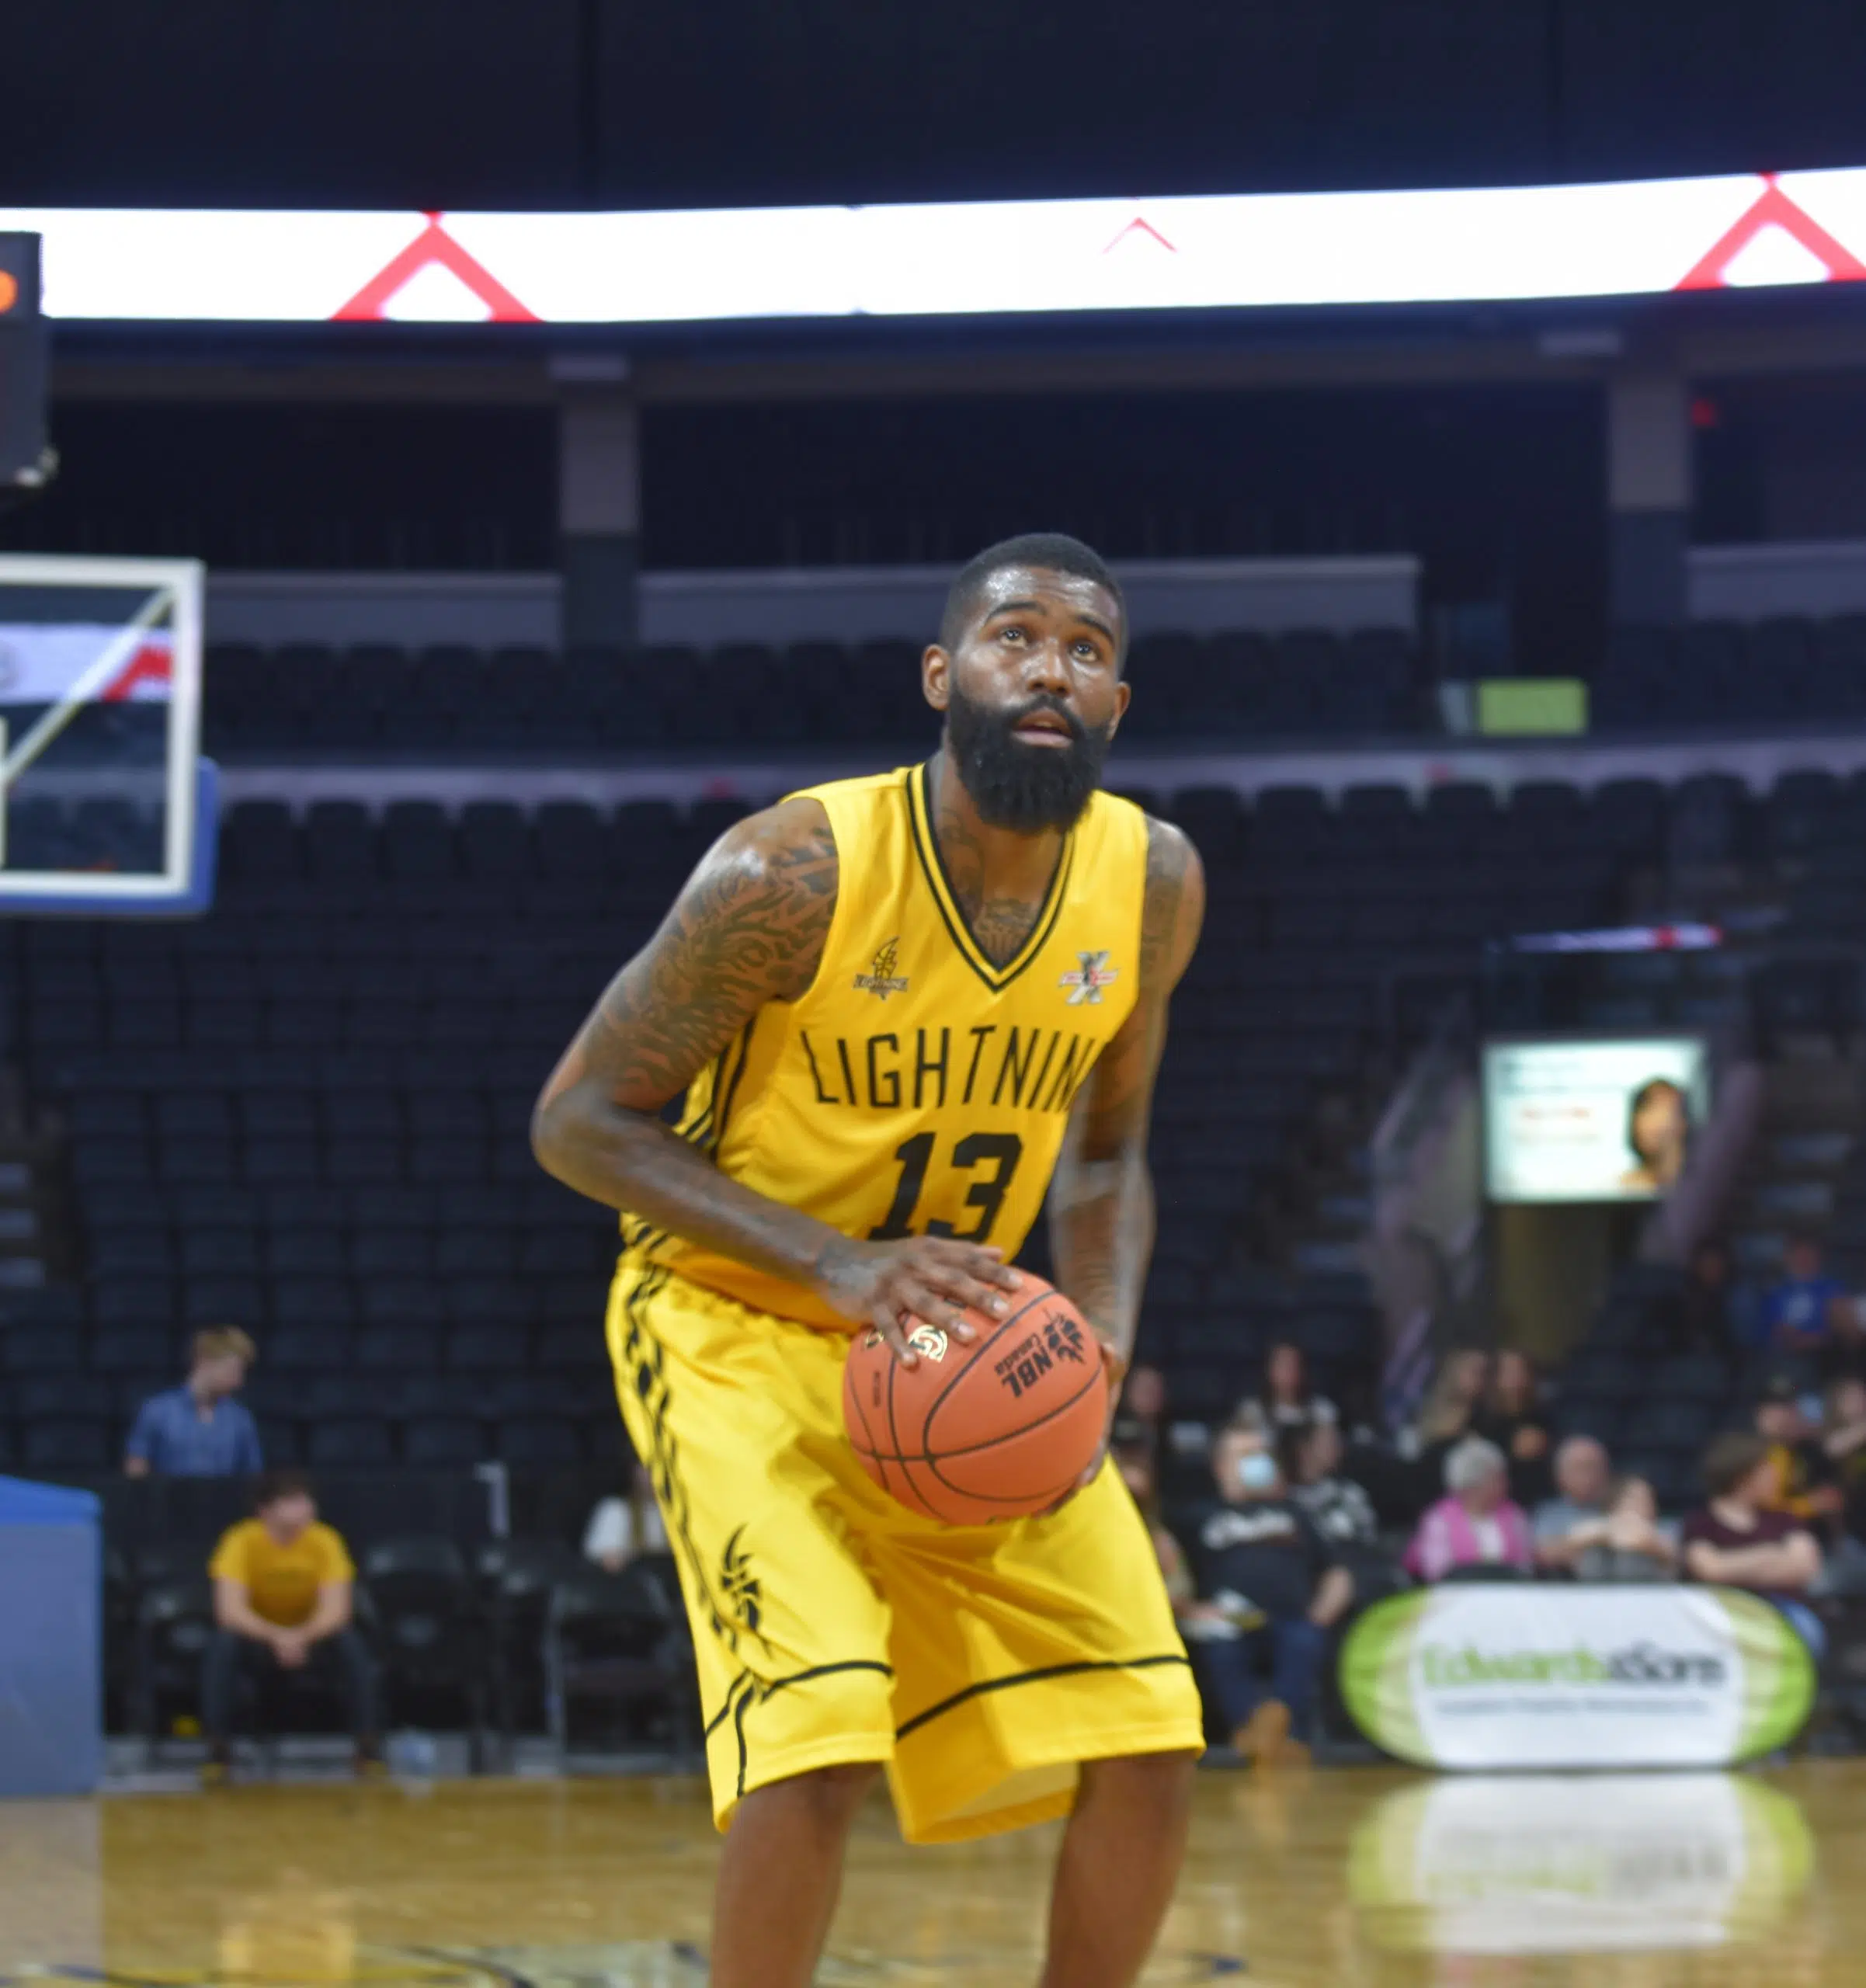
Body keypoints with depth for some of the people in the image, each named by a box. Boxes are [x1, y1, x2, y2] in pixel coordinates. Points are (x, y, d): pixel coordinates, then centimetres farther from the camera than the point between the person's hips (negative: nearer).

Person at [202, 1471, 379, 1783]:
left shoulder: (326, 1541, -16)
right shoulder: (242, 1541, -20)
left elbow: (336, 1610, -23)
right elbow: (229, 1611, -29)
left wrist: (302, 1637, -44)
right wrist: (275, 1637, -46)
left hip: (312, 1638, 1)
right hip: (258, 1638, -1)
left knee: (349, 1643, -30)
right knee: (222, 1644, -33)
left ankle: (368, 1746, -21)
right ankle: (217, 1749, -25)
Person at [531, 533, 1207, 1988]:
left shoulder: (1152, 884, -7)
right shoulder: (796, 873, -24)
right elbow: (580, 1121, -17)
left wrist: (1101, 1342, -12)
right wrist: (844, 1269, -27)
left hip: (965, 1343, 6)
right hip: (738, 1327, -5)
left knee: (1146, 1745, -1)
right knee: (819, 1746, -24)